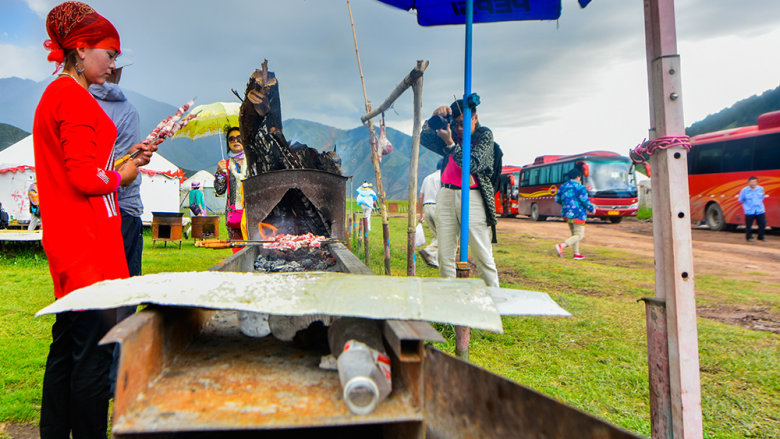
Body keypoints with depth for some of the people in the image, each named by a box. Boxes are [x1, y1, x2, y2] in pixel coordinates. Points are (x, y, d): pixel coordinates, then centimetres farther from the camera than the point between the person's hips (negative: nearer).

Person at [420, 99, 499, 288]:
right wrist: (433, 120, -7)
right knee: (445, 255, 3)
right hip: (446, 196, 4)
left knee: (483, 256, -3)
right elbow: (424, 140, 9)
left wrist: (450, 143, -17)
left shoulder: (484, 134, 2)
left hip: (472, 197, -4)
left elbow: (473, 165, -12)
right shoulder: (451, 131, 14)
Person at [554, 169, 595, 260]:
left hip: (567, 214, 8)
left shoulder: (563, 186, 9)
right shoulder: (579, 187, -12)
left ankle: (576, 254, 19)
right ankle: (561, 246, -21)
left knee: (574, 234, 18)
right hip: (577, 214, -8)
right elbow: (584, 200, -14)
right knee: (579, 235, -3)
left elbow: (557, 199, 14)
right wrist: (591, 209, 2)